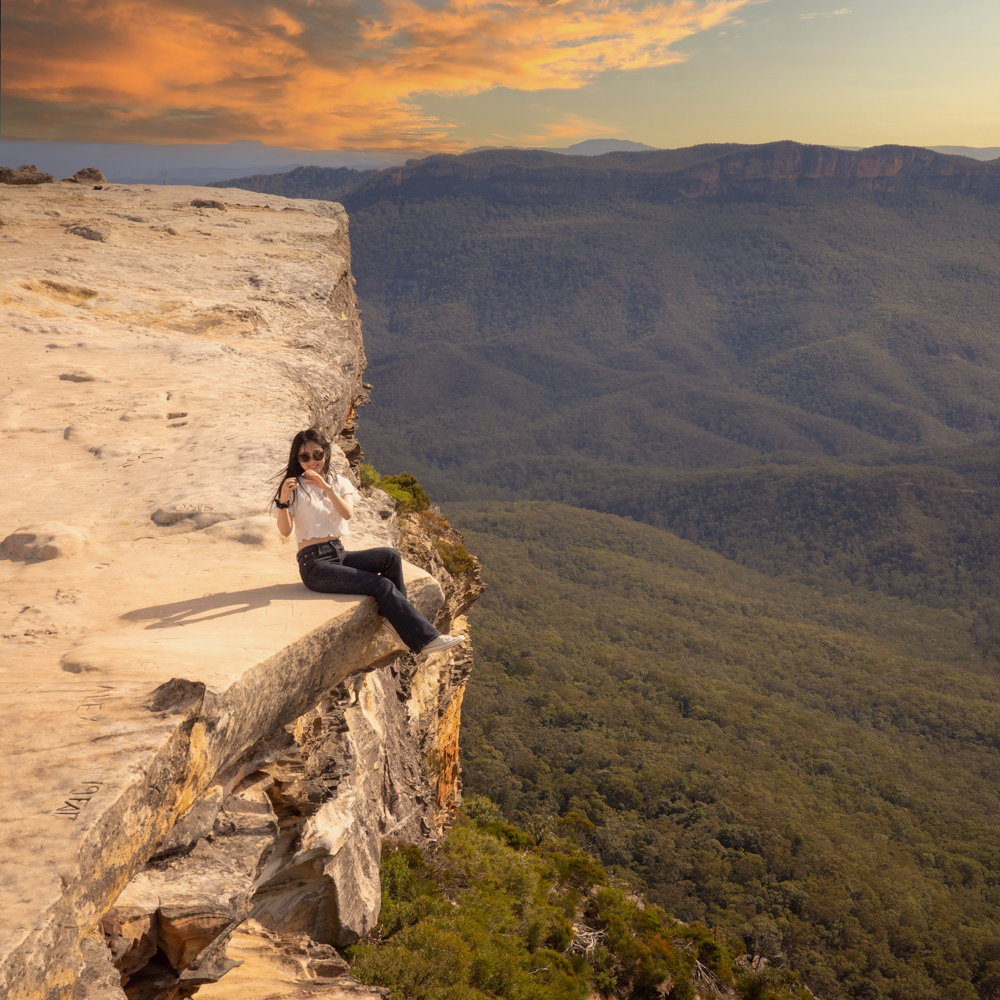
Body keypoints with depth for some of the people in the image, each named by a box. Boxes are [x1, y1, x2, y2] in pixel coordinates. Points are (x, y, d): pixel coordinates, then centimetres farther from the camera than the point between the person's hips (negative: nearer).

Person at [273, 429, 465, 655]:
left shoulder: (340, 483, 11)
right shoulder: (294, 487, 1)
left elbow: (347, 514, -10)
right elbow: (285, 531, -11)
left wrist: (327, 489, -24)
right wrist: (283, 501, -27)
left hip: (340, 555, 5)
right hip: (315, 563, -5)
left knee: (391, 556, -23)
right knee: (383, 586, -21)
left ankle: (400, 621, -15)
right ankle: (424, 638, -21)